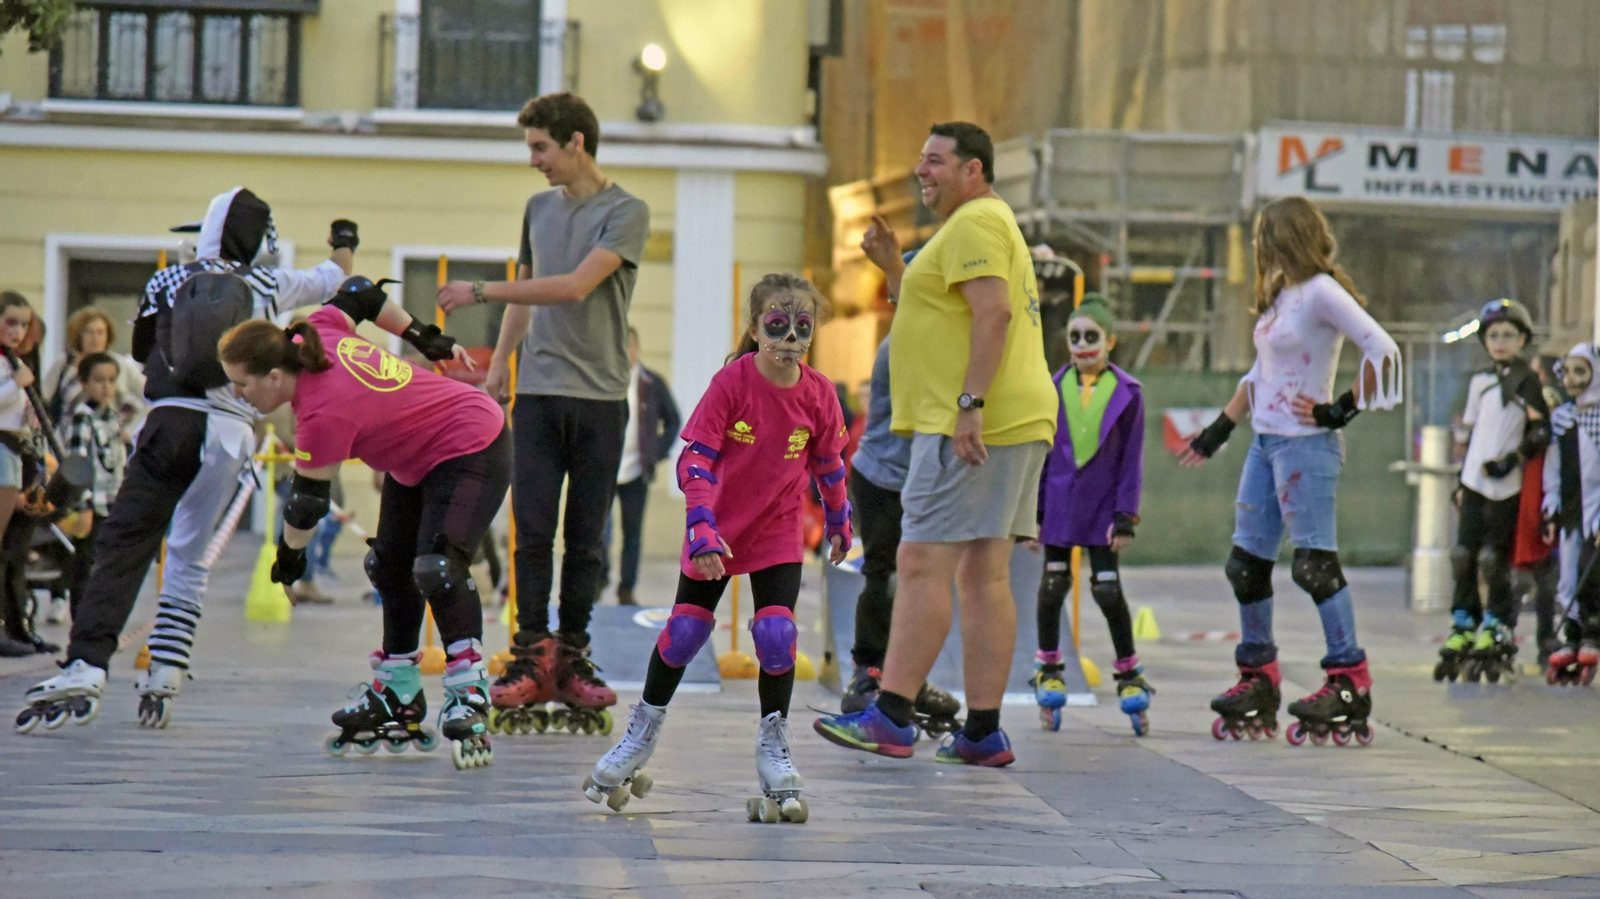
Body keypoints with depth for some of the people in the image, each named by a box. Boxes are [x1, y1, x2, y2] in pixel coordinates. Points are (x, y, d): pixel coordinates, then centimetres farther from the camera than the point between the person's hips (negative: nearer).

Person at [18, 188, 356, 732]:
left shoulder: (168, 282, 10)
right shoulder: (268, 284, 11)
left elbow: (144, 350, 22)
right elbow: (331, 280, 30)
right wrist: (343, 247, 51)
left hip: (169, 420, 0)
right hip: (229, 428, 0)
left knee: (123, 544, -2)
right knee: (189, 558, 9)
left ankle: (86, 667, -17)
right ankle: (162, 681, 2)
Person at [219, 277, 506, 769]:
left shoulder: (324, 413, -32)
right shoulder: (314, 333, -11)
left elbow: (308, 500, -19)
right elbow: (360, 293, 7)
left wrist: (290, 554, 0)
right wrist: (427, 339, 17)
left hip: (471, 452, -11)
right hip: (417, 460, 11)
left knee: (437, 568, -26)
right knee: (390, 566, 13)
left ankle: (469, 698, -21)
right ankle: (399, 701, 22)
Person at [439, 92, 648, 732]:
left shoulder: (626, 213, -4)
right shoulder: (539, 208, 14)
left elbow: (576, 287, -15)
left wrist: (479, 292, -14)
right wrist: (498, 366, 17)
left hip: (599, 396, -3)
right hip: (537, 391, 3)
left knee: (585, 538, 1)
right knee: (534, 531, -4)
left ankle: (571, 657, 7)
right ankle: (530, 657, -2)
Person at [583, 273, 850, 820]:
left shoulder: (818, 395, -11)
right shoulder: (731, 382, -20)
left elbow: (829, 465, 8)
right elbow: (695, 460, -21)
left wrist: (839, 522, 18)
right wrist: (703, 529, -30)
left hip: (778, 533, 1)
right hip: (717, 531, -1)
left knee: (777, 634, -12)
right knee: (683, 631, 3)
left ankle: (773, 747, 5)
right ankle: (642, 734, 23)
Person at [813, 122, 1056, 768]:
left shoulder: (975, 224, -8)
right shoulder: (990, 224, 25)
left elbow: (993, 313, -21)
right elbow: (933, 317, 31)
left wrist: (969, 404, -27)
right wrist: (891, 267, 20)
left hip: (974, 425, -11)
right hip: (1016, 424, 11)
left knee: (924, 563, -12)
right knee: (984, 575, 7)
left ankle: (892, 715, -14)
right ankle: (984, 732, 4)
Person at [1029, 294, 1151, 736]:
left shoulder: (1127, 392, -2)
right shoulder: (1055, 388, 3)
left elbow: (1132, 459, -1)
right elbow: (1040, 451, 8)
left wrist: (1125, 516, -6)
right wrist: (1035, 511, 5)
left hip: (1103, 505, -2)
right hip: (1060, 504, 2)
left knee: (1108, 590, -5)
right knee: (1053, 586, 7)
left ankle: (1129, 674, 11)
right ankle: (1048, 668, 25)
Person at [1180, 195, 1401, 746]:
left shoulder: (1321, 293, -11)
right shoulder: (1279, 297, 16)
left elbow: (1383, 352, -18)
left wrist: (1341, 411, -14)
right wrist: (1218, 431, 26)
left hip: (1305, 445, -9)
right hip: (1265, 443, 9)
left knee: (1314, 563, -12)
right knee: (1246, 562, 8)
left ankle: (1349, 683, -10)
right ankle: (1258, 682, 15)